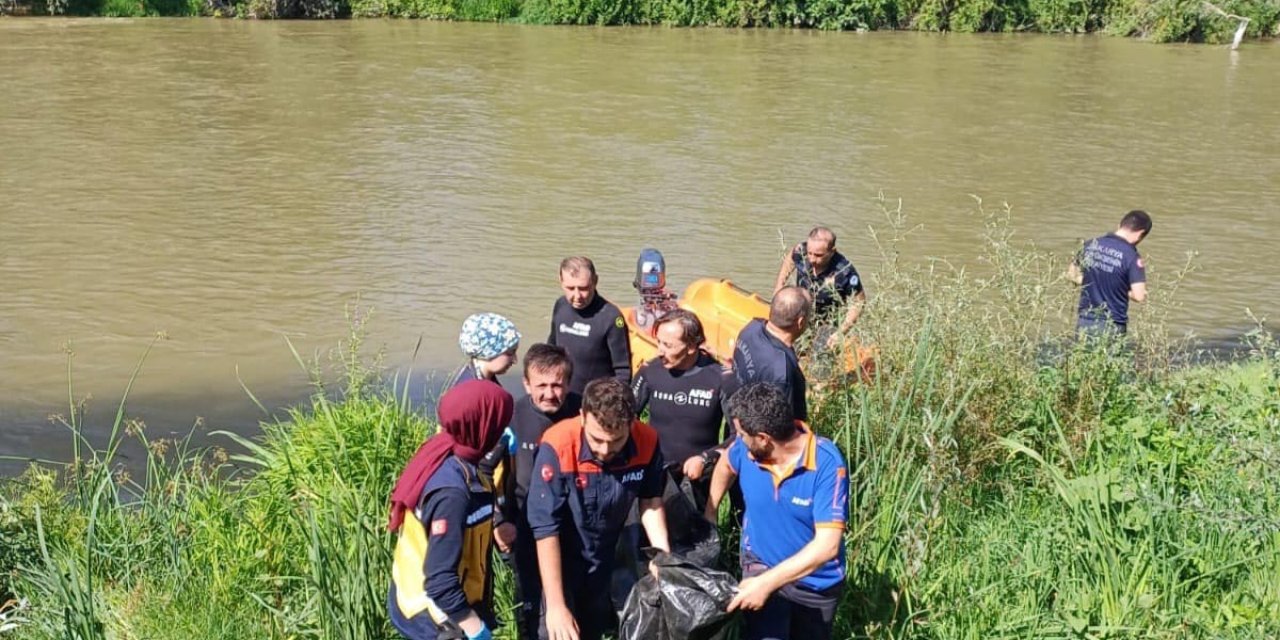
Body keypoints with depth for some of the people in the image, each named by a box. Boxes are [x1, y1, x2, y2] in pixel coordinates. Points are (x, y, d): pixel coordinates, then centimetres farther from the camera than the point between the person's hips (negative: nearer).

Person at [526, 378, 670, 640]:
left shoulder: (647, 441, -23)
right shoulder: (558, 447, -35)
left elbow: (650, 502, -5)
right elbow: (545, 527, -30)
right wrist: (555, 604, -30)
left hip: (608, 554, 4)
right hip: (561, 555, -4)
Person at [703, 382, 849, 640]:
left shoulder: (827, 463, -29)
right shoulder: (745, 449, -17)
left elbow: (827, 545, -34)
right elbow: (725, 465, 10)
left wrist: (767, 583, -37)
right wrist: (709, 513, 10)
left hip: (817, 582, -1)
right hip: (760, 566, 1)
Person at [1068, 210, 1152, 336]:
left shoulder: (1091, 244, 1)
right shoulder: (1131, 256, -14)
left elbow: (1072, 273, 15)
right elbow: (1139, 296, -16)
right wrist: (1123, 291, 3)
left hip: (1084, 323, 4)